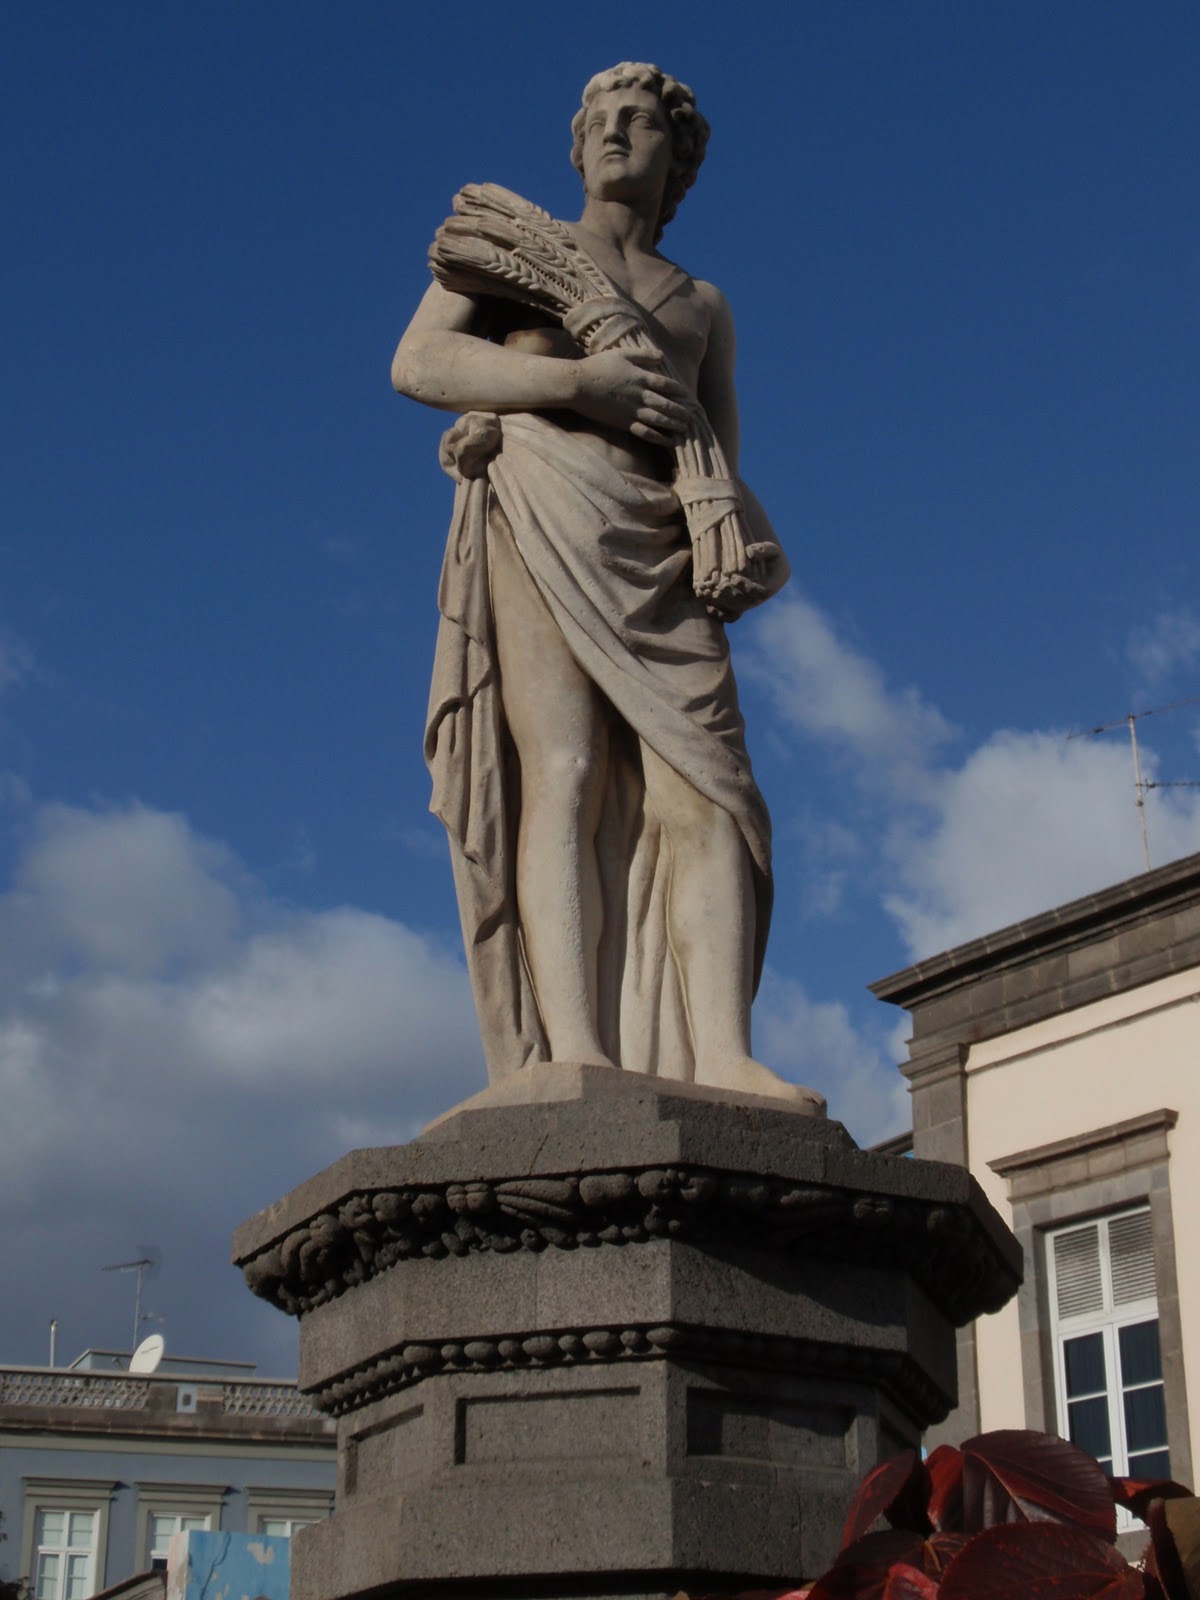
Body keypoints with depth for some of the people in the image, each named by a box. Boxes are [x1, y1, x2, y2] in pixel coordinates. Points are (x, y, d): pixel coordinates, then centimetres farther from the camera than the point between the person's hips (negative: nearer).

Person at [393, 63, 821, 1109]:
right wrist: (579, 381, -6)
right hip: (536, 519, -3)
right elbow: (417, 361, 5)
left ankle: (722, 1055, -29)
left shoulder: (705, 308, 30)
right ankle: (575, 1053, -33)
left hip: (661, 554, 4)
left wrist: (755, 535, 0)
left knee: (706, 791, -17)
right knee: (564, 769, -22)